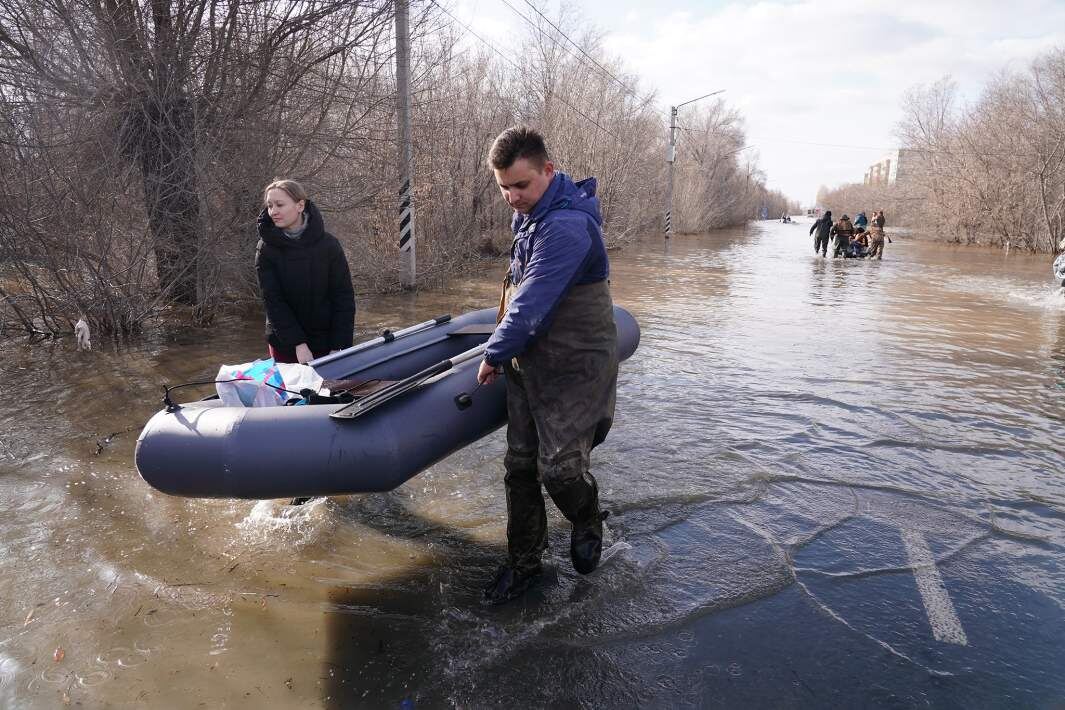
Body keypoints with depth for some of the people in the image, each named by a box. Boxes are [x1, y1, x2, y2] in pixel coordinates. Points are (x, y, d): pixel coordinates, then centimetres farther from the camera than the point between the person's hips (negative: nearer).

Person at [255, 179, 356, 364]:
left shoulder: (328, 244, -7)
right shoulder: (266, 248, -4)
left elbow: (344, 297, -7)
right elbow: (272, 301, -9)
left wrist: (339, 347, -14)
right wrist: (298, 344, -19)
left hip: (326, 342, -1)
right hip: (285, 345, 1)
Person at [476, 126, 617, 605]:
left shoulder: (566, 227, -24)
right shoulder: (531, 215, 10)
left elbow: (531, 306, -25)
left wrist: (494, 355, -10)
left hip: (574, 367, -9)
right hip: (529, 363, 9)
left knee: (559, 468, -8)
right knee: (520, 466, 10)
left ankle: (588, 521, 28)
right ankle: (523, 563, 25)